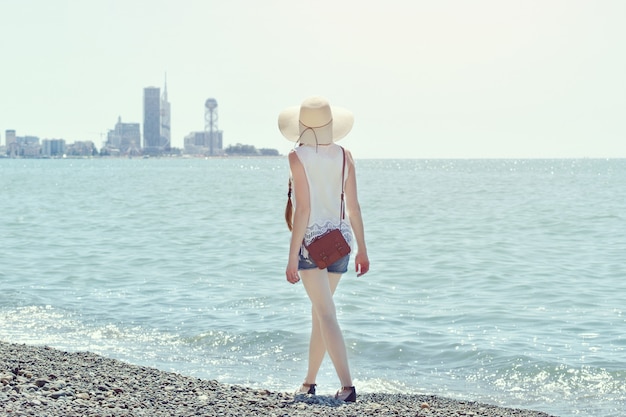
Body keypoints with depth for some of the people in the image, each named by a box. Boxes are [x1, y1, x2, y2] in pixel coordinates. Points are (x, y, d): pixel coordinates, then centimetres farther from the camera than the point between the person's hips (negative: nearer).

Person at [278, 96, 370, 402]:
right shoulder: (344, 155, 2)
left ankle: (347, 386, -14)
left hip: (310, 240, -5)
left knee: (326, 314, -5)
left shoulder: (298, 157, -11)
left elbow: (303, 209, -15)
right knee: (319, 310, 17)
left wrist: (292, 256, -13)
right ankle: (309, 381, 28)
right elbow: (353, 206, 3)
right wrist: (362, 249, 11)